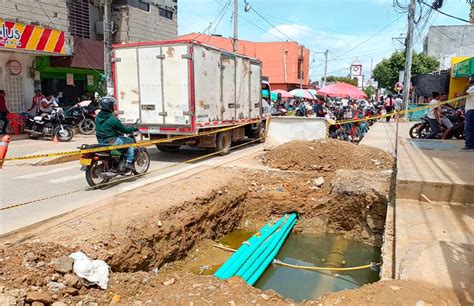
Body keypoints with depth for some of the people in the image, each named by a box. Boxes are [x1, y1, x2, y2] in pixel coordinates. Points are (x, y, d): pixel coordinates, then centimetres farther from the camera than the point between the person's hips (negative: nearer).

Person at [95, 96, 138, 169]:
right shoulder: (112, 119, -20)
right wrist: (133, 129, 6)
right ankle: (129, 163, 2)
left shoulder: (97, 117, 4)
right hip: (111, 141, -8)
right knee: (130, 141, 7)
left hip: (101, 141, 8)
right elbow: (124, 130, -12)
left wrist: (118, 132, 27)